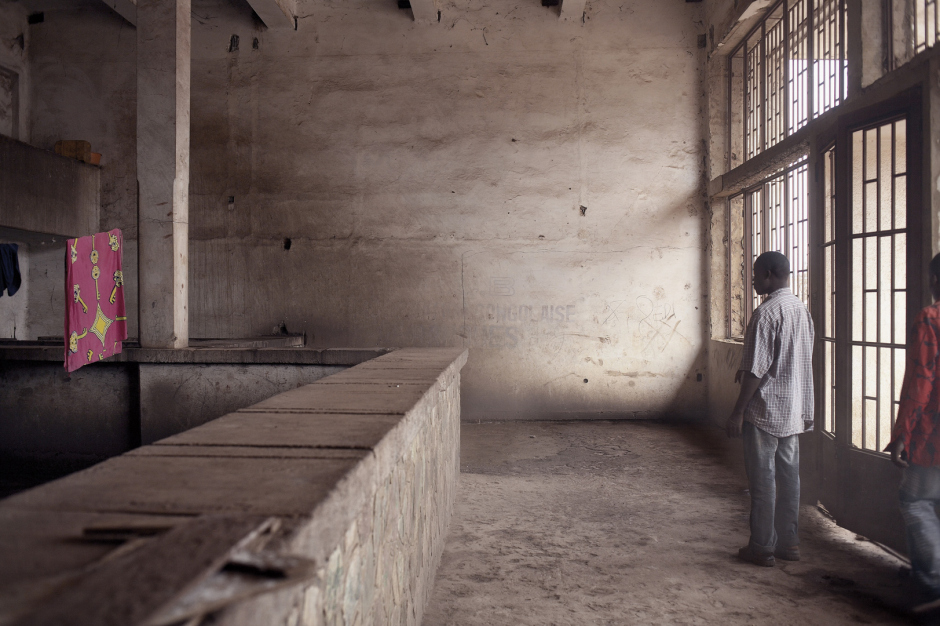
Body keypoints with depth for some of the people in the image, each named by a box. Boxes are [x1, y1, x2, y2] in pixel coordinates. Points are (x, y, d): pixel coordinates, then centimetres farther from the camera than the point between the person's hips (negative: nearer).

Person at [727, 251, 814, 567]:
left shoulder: (766, 313, -17)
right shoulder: (802, 310, 10)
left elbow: (756, 369, -20)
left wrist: (738, 411, -15)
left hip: (765, 409, -8)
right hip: (793, 410, 8)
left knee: (763, 479, -1)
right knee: (789, 475, 13)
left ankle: (762, 547, 6)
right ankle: (789, 543, 20)